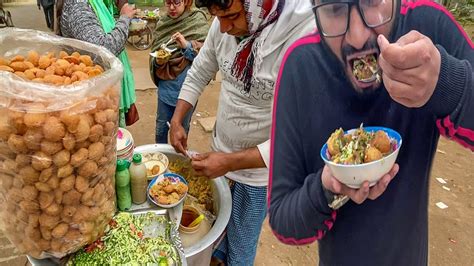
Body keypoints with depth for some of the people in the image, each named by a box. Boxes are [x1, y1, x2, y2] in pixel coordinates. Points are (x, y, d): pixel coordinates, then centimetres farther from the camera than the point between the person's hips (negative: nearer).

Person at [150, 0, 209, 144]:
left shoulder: (198, 20, -8)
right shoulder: (162, 23, 3)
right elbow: (153, 53, 7)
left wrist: (187, 45, -27)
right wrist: (158, 61, -15)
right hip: (165, 85, 4)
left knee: (182, 129, 13)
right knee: (161, 127, 16)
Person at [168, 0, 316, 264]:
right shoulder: (226, 24, -11)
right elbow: (199, 73, 7)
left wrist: (230, 162, -27)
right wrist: (177, 121, -3)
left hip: (259, 167, -5)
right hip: (221, 151, 5)